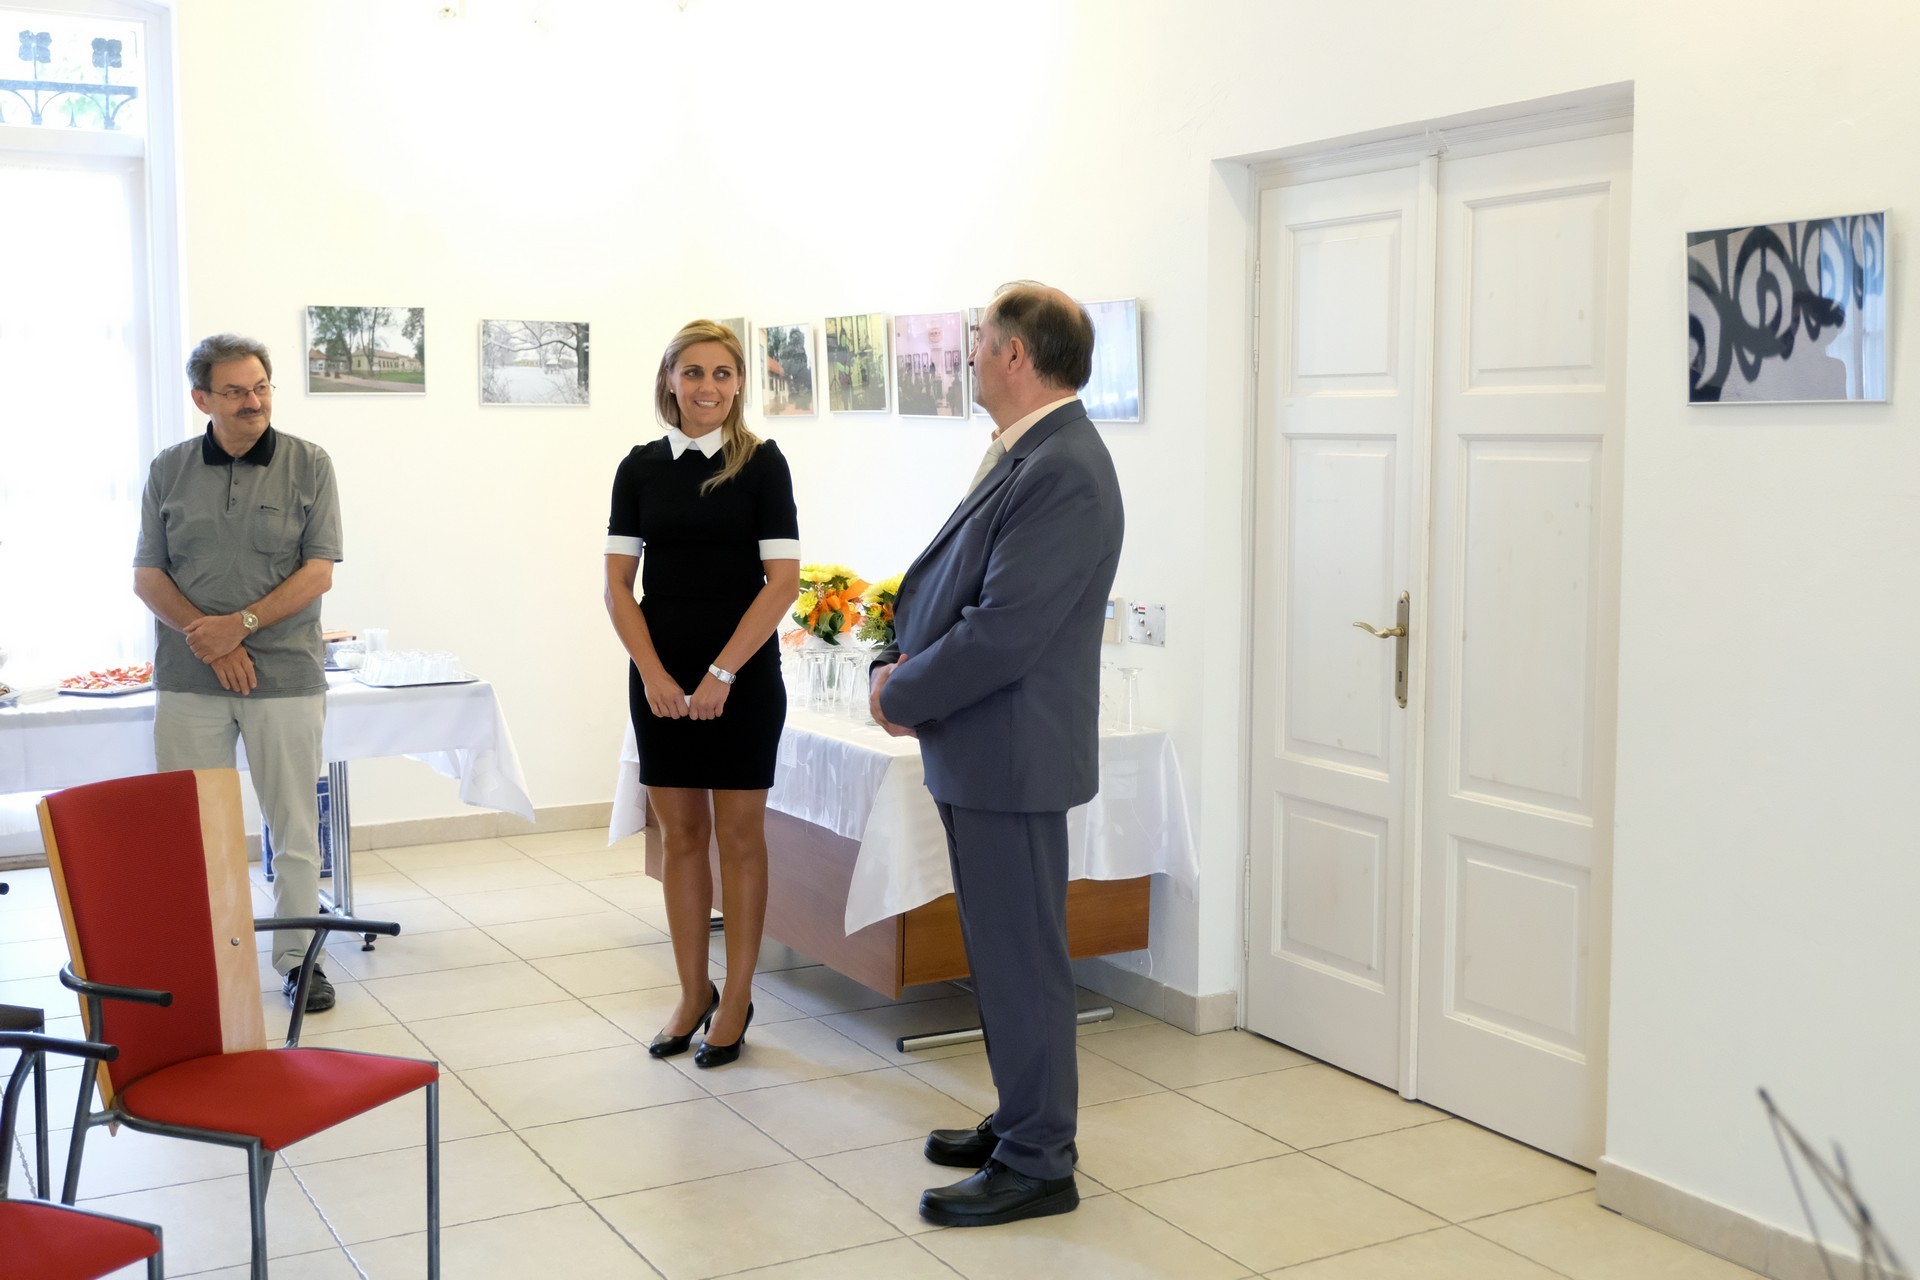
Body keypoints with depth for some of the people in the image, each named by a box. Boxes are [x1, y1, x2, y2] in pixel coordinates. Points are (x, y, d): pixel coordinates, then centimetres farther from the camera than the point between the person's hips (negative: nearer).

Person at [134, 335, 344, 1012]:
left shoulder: (308, 464, 1)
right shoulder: (168, 470, 7)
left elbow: (318, 572, -4)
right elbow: (147, 575, 5)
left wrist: (240, 623, -15)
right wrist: (207, 639, -11)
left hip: (286, 673, -1)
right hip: (189, 677, 2)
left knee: (295, 828, 4)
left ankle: (298, 959, 16)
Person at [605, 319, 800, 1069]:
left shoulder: (761, 463, -3)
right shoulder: (641, 467, 6)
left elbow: (782, 579, -8)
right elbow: (618, 583, 4)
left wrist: (721, 674, -13)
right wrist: (653, 674, -8)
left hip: (742, 678, -3)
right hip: (661, 681, 3)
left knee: (739, 836, 4)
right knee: (681, 835, 9)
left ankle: (736, 1001, 14)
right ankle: (693, 994, 20)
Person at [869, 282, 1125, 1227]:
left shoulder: (1064, 474, -21)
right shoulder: (1024, 457, 11)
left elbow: (1003, 632, -24)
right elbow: (945, 580, 16)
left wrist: (903, 698, -12)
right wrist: (898, 664, 0)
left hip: (1011, 757, -10)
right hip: (983, 755, 10)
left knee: (1021, 959, 1)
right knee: (1002, 951, 19)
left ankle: (1037, 1166, 13)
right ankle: (1023, 1122, 34)